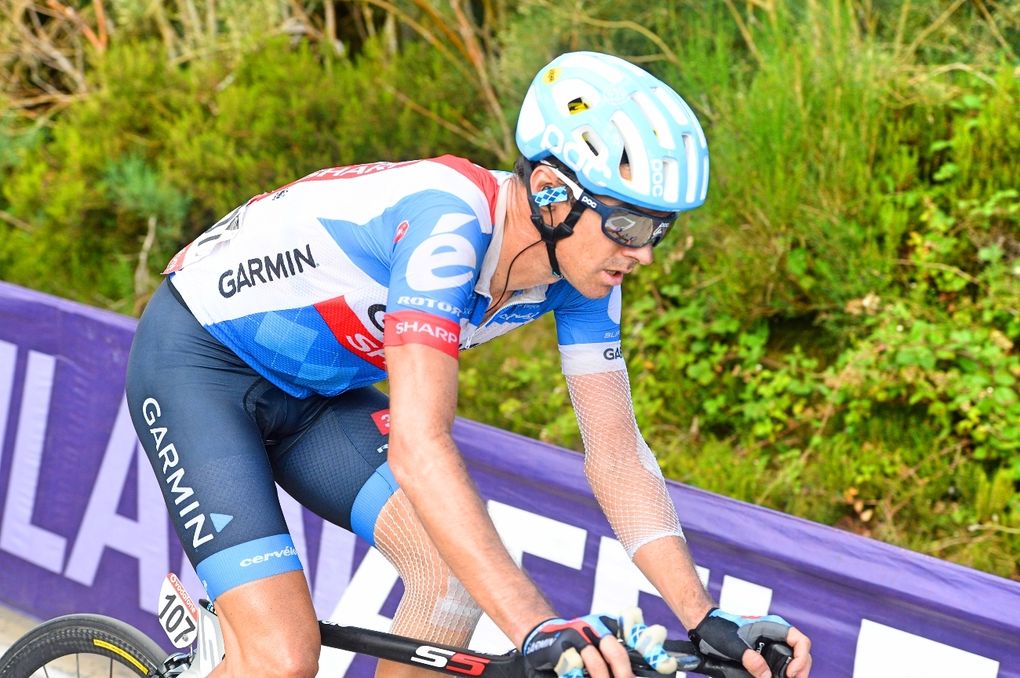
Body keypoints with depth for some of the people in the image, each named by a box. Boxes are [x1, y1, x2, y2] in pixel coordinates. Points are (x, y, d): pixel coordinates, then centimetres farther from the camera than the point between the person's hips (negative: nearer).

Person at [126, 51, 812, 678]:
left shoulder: (584, 267, -12)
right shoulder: (450, 220, -35)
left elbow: (616, 454, -8)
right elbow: (418, 446, -43)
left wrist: (707, 622, -20)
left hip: (314, 388, 8)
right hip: (196, 361, -8)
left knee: (457, 568, -12)